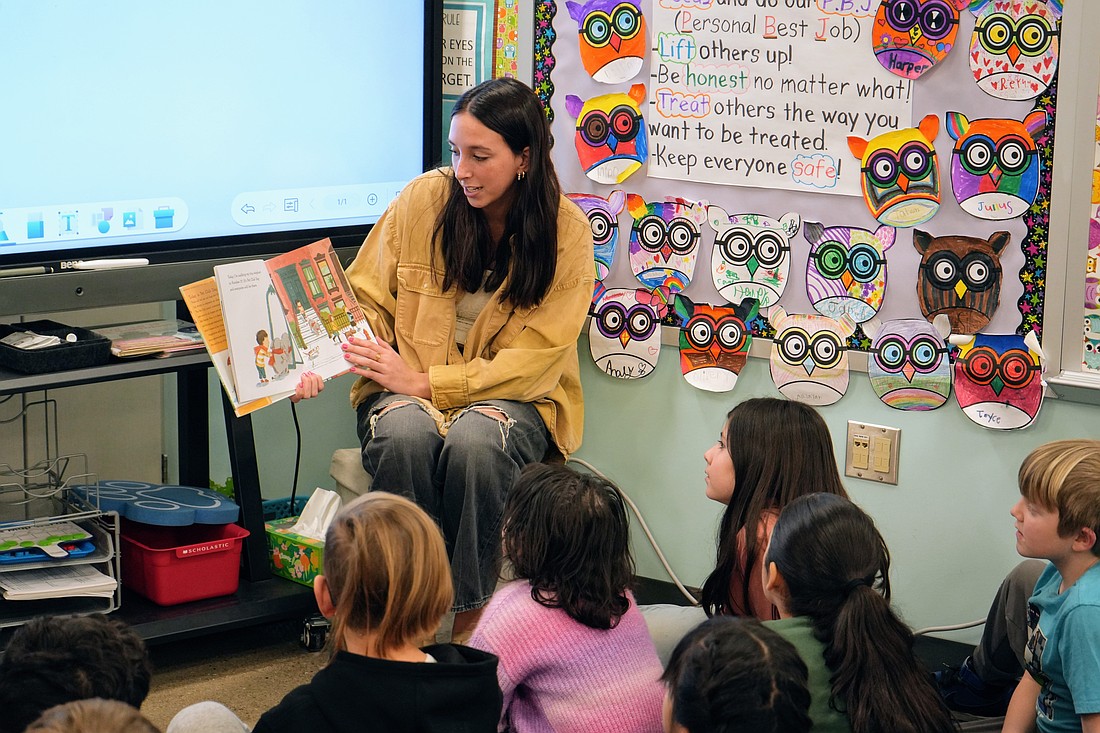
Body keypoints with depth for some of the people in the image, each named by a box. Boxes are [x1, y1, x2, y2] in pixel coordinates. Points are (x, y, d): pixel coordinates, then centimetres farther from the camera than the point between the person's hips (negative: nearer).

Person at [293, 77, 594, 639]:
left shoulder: (567, 233, -8)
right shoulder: (425, 198, -4)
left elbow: (533, 361, -12)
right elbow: (366, 302, 4)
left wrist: (425, 382, -21)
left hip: (514, 398, -1)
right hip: (406, 389, 1)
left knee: (475, 440, -36)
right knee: (404, 435, -34)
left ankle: (471, 622, -23)